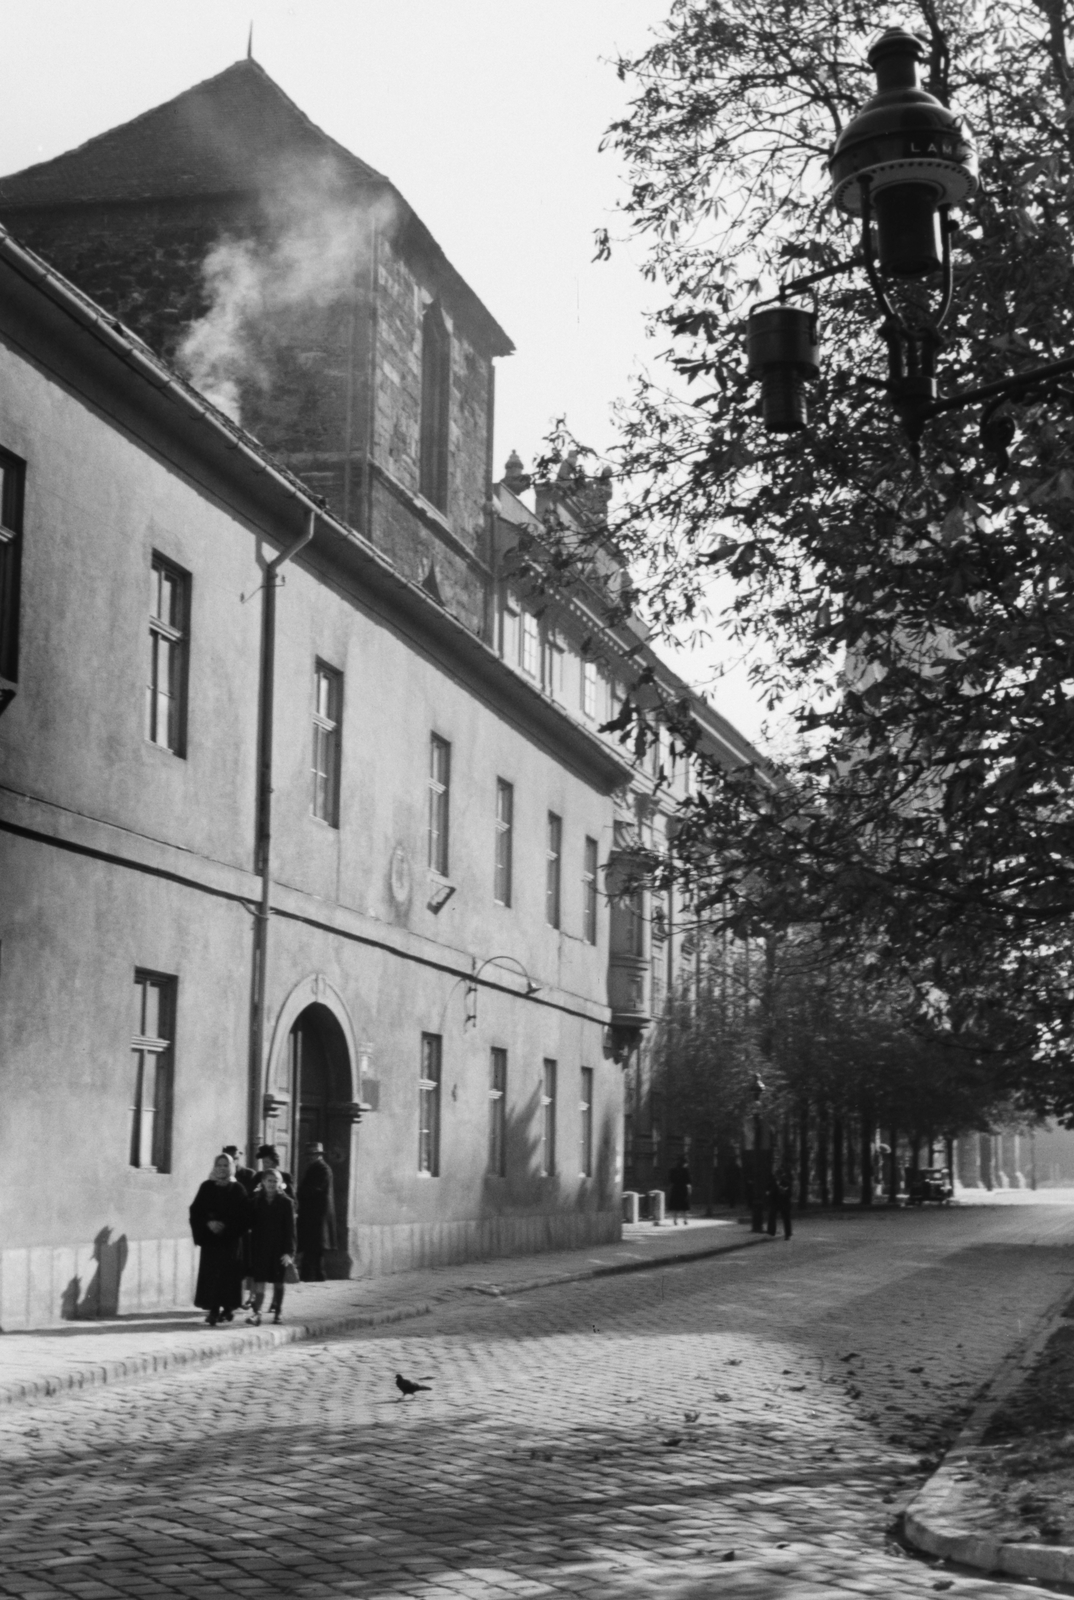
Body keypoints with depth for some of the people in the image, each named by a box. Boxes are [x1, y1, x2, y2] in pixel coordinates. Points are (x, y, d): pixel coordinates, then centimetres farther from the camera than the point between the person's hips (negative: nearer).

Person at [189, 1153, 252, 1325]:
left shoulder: (237, 1189, 2)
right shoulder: (207, 1187, 6)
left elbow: (244, 1215, -3)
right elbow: (195, 1211, 2)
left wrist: (226, 1225, -15)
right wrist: (208, 1223, -15)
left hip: (231, 1239, -1)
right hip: (209, 1238, 1)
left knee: (229, 1273, -2)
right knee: (211, 1273, -5)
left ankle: (228, 1306, 13)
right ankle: (213, 1309, -5)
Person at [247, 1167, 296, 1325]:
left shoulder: (286, 1202, -1)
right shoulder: (255, 1201, 4)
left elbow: (290, 1229, -4)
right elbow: (251, 1224, 6)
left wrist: (289, 1252, -9)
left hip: (279, 1248, -1)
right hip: (260, 1247, 1)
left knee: (278, 1282, 9)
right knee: (259, 1282, -7)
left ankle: (277, 1312, 22)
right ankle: (256, 1313, -13)